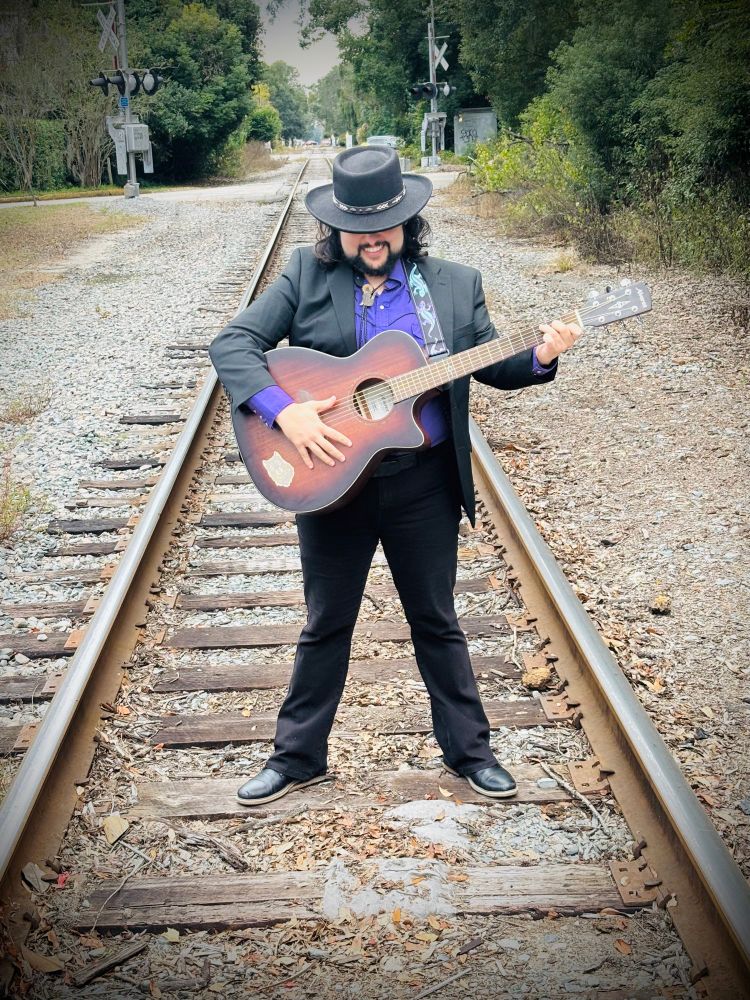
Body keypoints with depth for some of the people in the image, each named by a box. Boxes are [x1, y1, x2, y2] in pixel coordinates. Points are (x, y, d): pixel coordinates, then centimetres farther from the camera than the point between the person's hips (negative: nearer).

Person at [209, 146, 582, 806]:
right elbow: (232, 344, -8)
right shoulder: (306, 278, -3)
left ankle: (468, 749, 30)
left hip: (424, 484, 1)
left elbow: (493, 365, 7)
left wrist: (539, 358, -14)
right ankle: (298, 756, 29)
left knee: (437, 621, 14)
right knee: (326, 626, 13)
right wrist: (284, 410, -22)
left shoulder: (454, 284, 3)